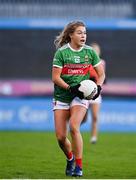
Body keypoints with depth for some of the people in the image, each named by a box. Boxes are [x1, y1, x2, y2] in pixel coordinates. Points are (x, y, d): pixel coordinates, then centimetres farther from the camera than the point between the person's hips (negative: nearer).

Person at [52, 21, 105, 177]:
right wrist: (70, 88, -20)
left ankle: (78, 166, -14)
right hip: (61, 97, 0)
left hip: (81, 96, 0)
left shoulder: (90, 52, 1)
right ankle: (70, 159, 28)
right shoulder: (61, 52, -6)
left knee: (74, 127, -24)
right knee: (60, 136, -3)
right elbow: (55, 77, -8)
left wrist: (98, 87, -9)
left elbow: (101, 74, 10)